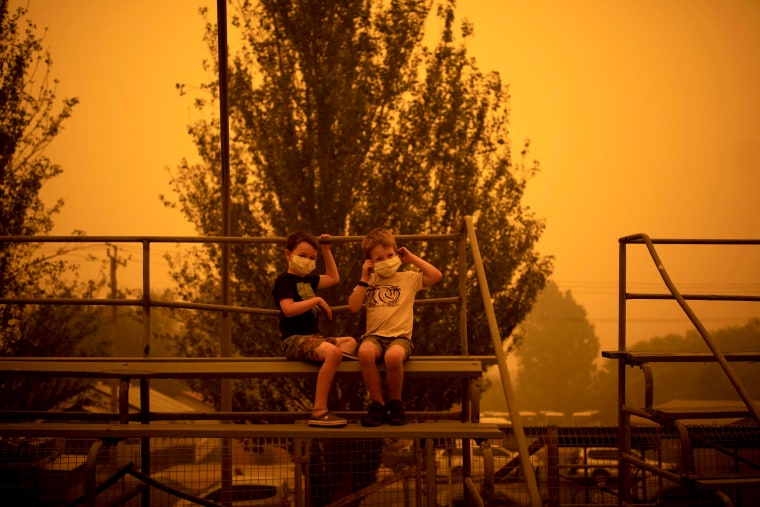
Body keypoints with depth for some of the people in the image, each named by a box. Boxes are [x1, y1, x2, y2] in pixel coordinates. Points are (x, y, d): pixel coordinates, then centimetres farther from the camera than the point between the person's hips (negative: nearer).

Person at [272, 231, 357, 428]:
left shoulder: (308, 280, 21)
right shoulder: (284, 280, -6)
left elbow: (333, 278, 37)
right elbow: (288, 309, -22)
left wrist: (327, 252, 31)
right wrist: (317, 300, -14)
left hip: (312, 338, 10)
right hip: (294, 339, -10)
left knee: (350, 342, 24)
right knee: (332, 352, -35)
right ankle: (319, 412, -39)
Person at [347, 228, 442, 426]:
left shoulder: (408, 278, 13)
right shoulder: (369, 282, 18)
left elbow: (436, 276, 0)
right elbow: (353, 307, 6)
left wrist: (412, 258, 7)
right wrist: (364, 278, 3)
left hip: (400, 336, -2)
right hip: (374, 335, 2)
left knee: (393, 356, -40)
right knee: (365, 351, -37)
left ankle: (395, 403, -11)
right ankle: (377, 404, -19)